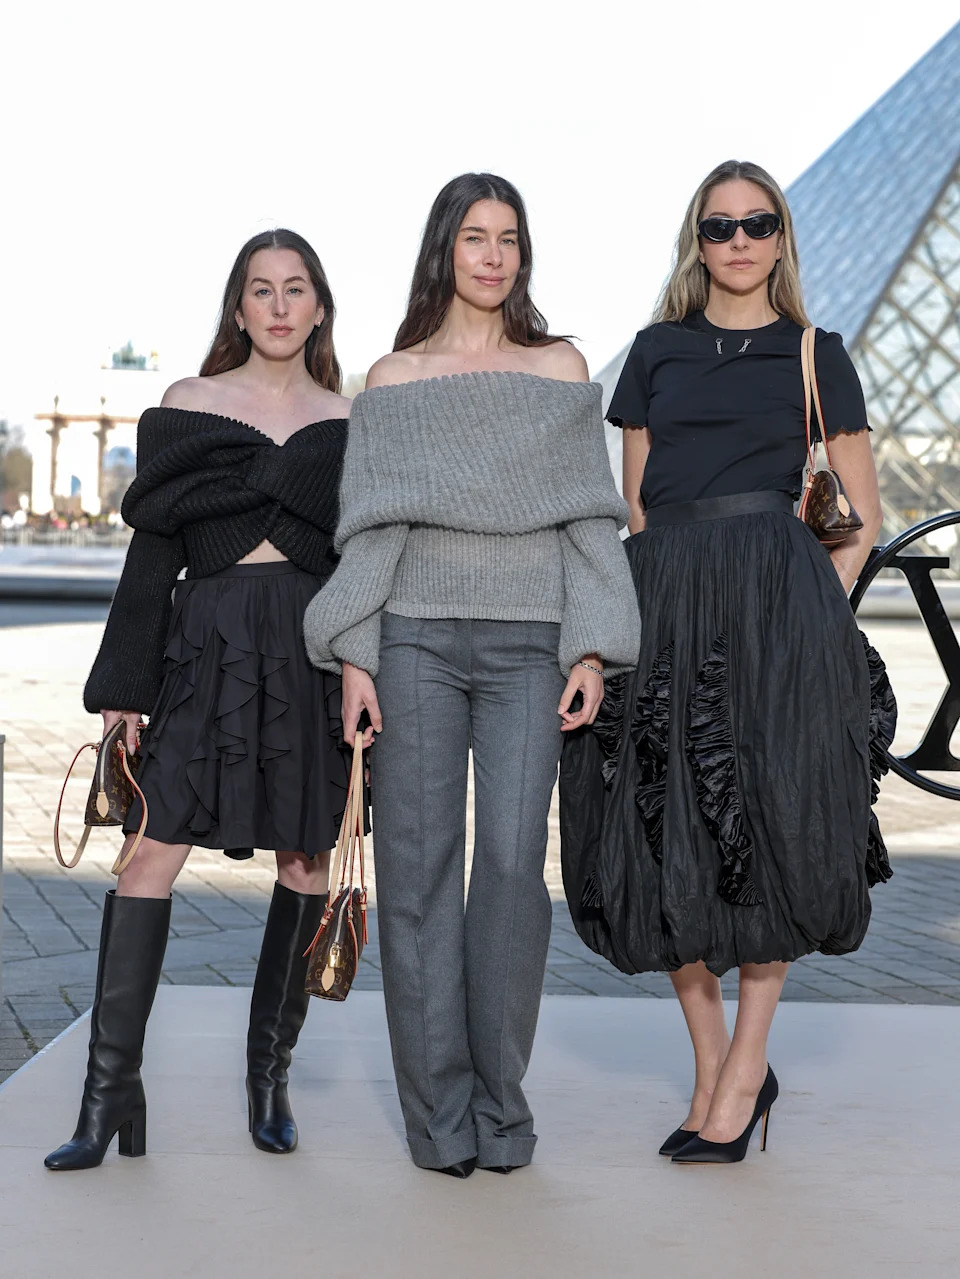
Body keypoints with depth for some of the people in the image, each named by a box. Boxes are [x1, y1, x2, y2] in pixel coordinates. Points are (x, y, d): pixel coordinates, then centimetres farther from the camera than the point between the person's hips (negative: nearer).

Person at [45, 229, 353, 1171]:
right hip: (207, 645, -1)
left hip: (317, 650, 2)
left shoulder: (347, 423, 11)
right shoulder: (186, 407, 7)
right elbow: (152, 551, 5)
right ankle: (110, 1089, -3)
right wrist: (123, 687, 1)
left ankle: (269, 1074, 17)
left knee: (305, 860, 4)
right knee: (152, 852, -8)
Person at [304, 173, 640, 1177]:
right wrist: (353, 657, -3)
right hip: (416, 639, 0)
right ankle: (436, 1107, 7)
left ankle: (498, 1094, 5)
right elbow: (370, 528, 7)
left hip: (527, 643, 0)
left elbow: (587, 519, 8)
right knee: (418, 867, -2)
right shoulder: (392, 381, 11)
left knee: (512, 863, -9)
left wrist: (593, 649, -2)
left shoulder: (560, 369, 12)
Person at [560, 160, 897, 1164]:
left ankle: (746, 1069, 7)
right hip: (663, 595, 3)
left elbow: (864, 520, 11)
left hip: (774, 593, -2)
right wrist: (655, 592, 4)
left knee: (763, 827, -4)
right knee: (666, 834, 1)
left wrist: (819, 599, -2)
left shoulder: (815, 355, 10)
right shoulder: (656, 351, 15)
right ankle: (713, 1066, 14)